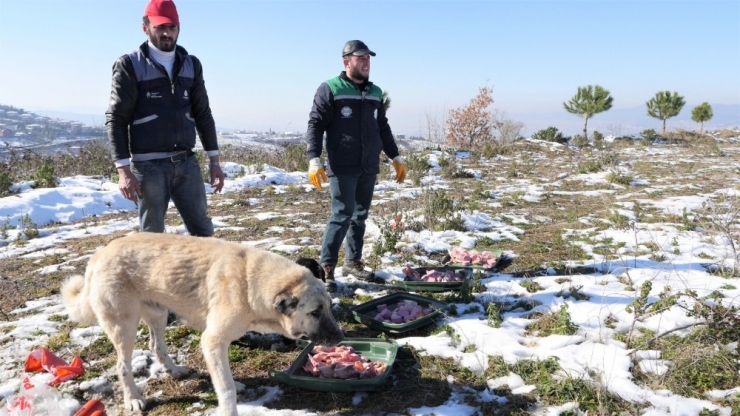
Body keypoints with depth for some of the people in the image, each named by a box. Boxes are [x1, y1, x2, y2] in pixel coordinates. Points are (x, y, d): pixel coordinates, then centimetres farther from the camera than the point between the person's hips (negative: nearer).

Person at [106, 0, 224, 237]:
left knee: (203, 230, 6)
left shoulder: (191, 65, 11)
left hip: (187, 163, 4)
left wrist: (214, 160, 9)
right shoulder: (130, 66, -2)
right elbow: (116, 119, -6)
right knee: (152, 236, 4)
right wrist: (123, 169, -14)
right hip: (149, 166, -4)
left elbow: (203, 114, 14)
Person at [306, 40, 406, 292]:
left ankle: (353, 262, 23)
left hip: (369, 168, 6)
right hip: (342, 168, -6)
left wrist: (395, 157, 20)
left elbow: (383, 128, 23)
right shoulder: (329, 89, -4)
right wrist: (314, 159, -19)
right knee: (343, 214, -11)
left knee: (360, 216, 11)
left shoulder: (375, 93, 15)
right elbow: (315, 125, -8)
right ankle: (326, 267, -1)